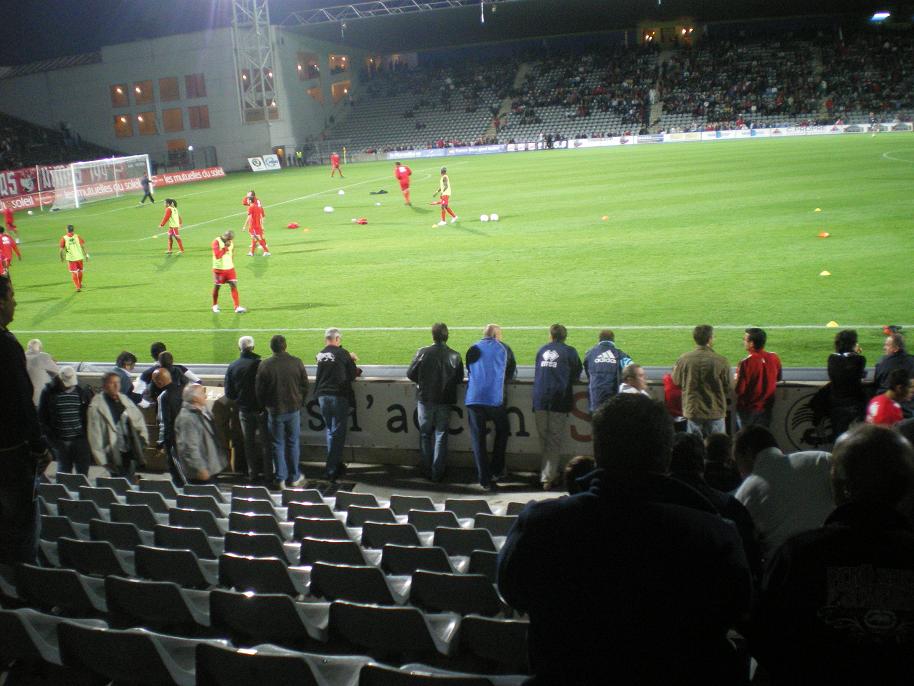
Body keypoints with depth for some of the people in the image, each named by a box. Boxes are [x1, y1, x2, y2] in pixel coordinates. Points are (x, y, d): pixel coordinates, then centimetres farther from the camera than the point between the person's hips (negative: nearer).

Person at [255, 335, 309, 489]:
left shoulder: (264, 365, -11)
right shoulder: (296, 363, -6)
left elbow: (259, 390, -3)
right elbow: (305, 386, 2)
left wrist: (264, 406, 13)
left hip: (274, 411, -1)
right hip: (294, 409, 1)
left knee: (277, 445, 9)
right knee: (293, 443, 11)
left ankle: (280, 478, 12)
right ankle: (294, 478, 17)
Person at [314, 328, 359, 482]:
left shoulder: (320, 355, 7)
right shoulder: (342, 353, -7)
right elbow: (352, 375, -3)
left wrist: (349, 358, 26)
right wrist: (358, 370, 19)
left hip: (323, 396, 5)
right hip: (339, 396, -5)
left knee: (330, 431, 18)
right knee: (338, 433, -1)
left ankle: (335, 463, 24)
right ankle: (332, 470, -2)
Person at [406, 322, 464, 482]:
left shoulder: (422, 352, -10)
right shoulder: (454, 356, -9)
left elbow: (410, 374, -5)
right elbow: (460, 379, -3)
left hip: (425, 399, 0)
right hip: (445, 401, 0)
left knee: (425, 434, 14)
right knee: (441, 435, 10)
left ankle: (427, 470, 18)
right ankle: (438, 472, 11)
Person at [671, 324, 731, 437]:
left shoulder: (683, 359, -10)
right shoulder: (721, 361, -14)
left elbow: (676, 381, 8)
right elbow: (727, 390, -3)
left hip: (692, 411, 2)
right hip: (715, 412, -2)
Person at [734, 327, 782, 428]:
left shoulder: (746, 362, -25)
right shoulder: (774, 358, -8)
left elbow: (740, 389, -21)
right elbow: (779, 378, 10)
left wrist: (736, 379, -2)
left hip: (748, 409, -5)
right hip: (766, 407, 5)